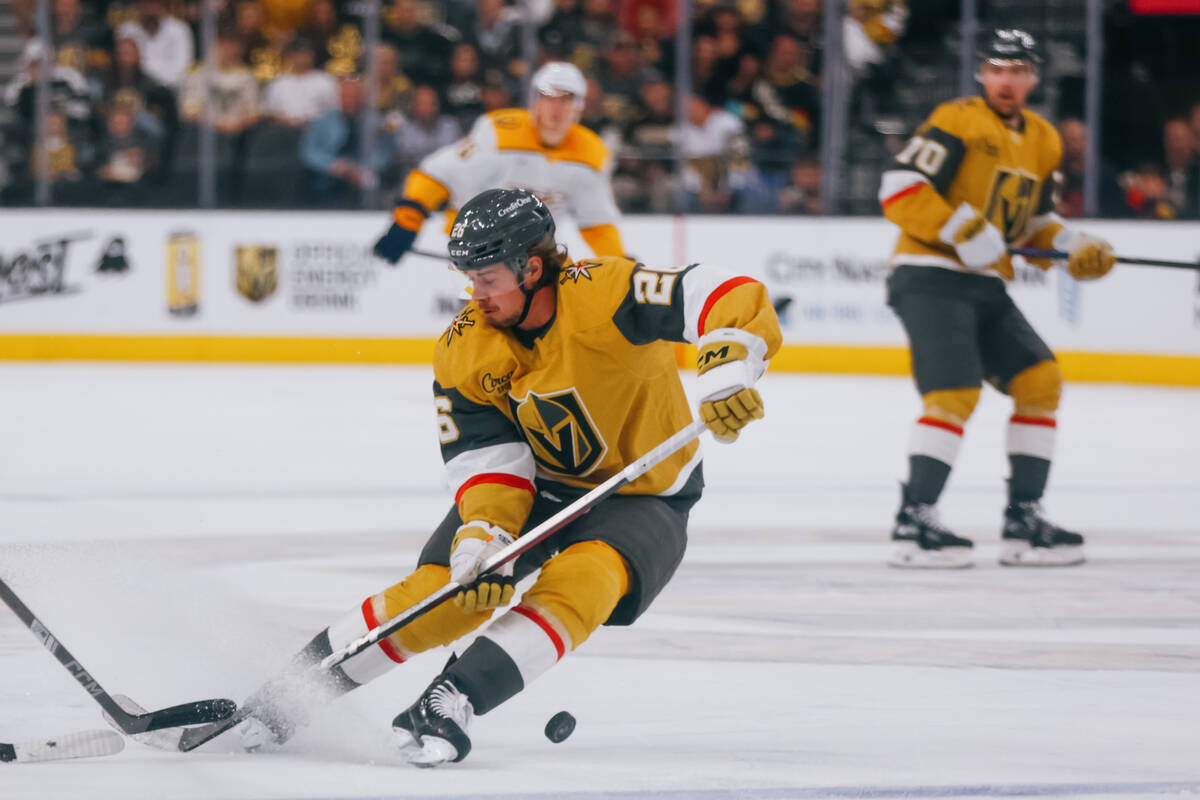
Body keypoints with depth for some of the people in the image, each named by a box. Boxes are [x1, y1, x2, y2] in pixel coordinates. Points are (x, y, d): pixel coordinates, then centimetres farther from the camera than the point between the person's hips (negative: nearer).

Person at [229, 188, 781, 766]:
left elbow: (732, 300, -36)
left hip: (642, 496, -3)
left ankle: (454, 699, -37)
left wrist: (726, 371, -55)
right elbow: (487, 458, -16)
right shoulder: (464, 349, -12)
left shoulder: (602, 295, -28)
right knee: (439, 594, -12)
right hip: (533, 485, 3)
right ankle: (288, 692, -2)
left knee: (577, 585, -33)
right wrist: (481, 538, -34)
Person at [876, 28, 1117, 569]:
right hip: (929, 277, -8)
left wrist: (1073, 247, 6)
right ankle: (914, 522, -17)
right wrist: (961, 230, -23)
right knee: (954, 393, -20)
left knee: (1040, 381, 4)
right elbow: (898, 189, -17)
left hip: (985, 285, 8)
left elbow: (1033, 220, 24)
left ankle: (1024, 520, 10)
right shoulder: (958, 121, -10)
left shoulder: (1044, 143, 15)